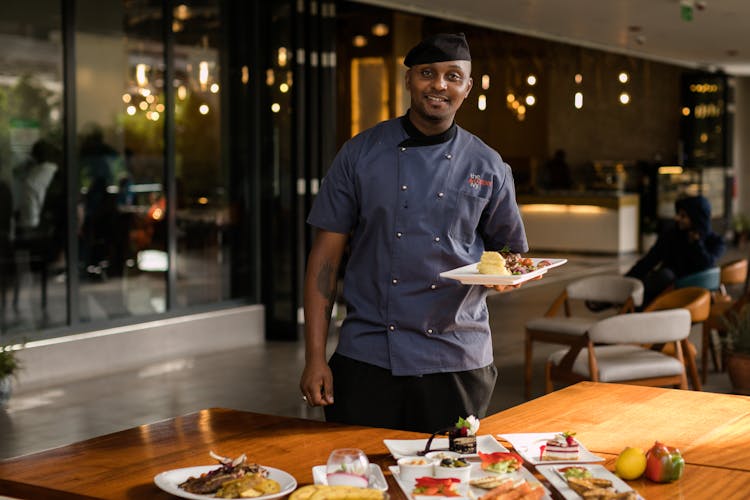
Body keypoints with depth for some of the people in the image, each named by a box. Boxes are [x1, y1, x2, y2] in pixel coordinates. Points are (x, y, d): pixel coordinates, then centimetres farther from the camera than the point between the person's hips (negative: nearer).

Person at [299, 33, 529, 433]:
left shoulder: (488, 168, 4)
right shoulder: (360, 154, 1)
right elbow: (326, 256, 0)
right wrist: (315, 358, -5)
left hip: (457, 363, 1)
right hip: (367, 358, -1)